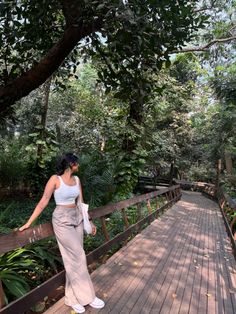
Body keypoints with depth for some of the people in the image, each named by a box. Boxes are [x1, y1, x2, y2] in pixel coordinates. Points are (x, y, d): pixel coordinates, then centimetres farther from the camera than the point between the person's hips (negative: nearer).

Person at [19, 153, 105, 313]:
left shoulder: (77, 179, 6)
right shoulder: (55, 179, -12)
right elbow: (43, 202, -10)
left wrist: (90, 221, 14)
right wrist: (28, 223, -11)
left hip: (77, 219, 6)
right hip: (62, 221, -6)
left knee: (73, 259, 12)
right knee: (78, 257, -3)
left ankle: (73, 298, 27)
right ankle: (87, 296, 15)